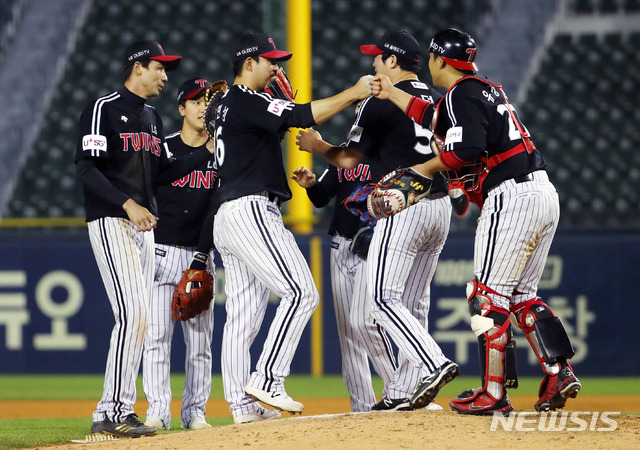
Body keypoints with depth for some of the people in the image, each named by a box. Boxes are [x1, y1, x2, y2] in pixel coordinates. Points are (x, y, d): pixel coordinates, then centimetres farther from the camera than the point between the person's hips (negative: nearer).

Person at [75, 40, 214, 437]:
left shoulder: (152, 117, 19)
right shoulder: (105, 109, -7)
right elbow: (87, 169, -15)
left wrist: (208, 152, 10)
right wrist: (128, 204, -24)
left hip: (144, 226, 9)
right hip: (111, 223, -9)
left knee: (138, 320, 5)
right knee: (133, 314, -18)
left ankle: (117, 412, 8)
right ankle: (113, 412, -17)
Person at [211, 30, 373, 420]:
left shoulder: (227, 105, 23)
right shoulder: (245, 101, -9)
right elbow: (300, 117, -19)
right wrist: (353, 93, -14)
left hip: (228, 220, 11)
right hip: (250, 211, -11)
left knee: (243, 314, 7)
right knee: (301, 292, -15)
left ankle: (242, 404, 6)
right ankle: (267, 381, -18)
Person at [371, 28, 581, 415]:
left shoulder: (462, 94, -6)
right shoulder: (486, 89, 22)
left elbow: (466, 147, -20)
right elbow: (439, 120, 34)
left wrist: (428, 168, -4)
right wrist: (392, 94, 40)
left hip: (511, 197, -9)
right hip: (544, 193, 9)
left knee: (488, 295, -5)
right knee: (522, 295, 14)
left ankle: (493, 394, -6)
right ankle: (560, 372, 1)